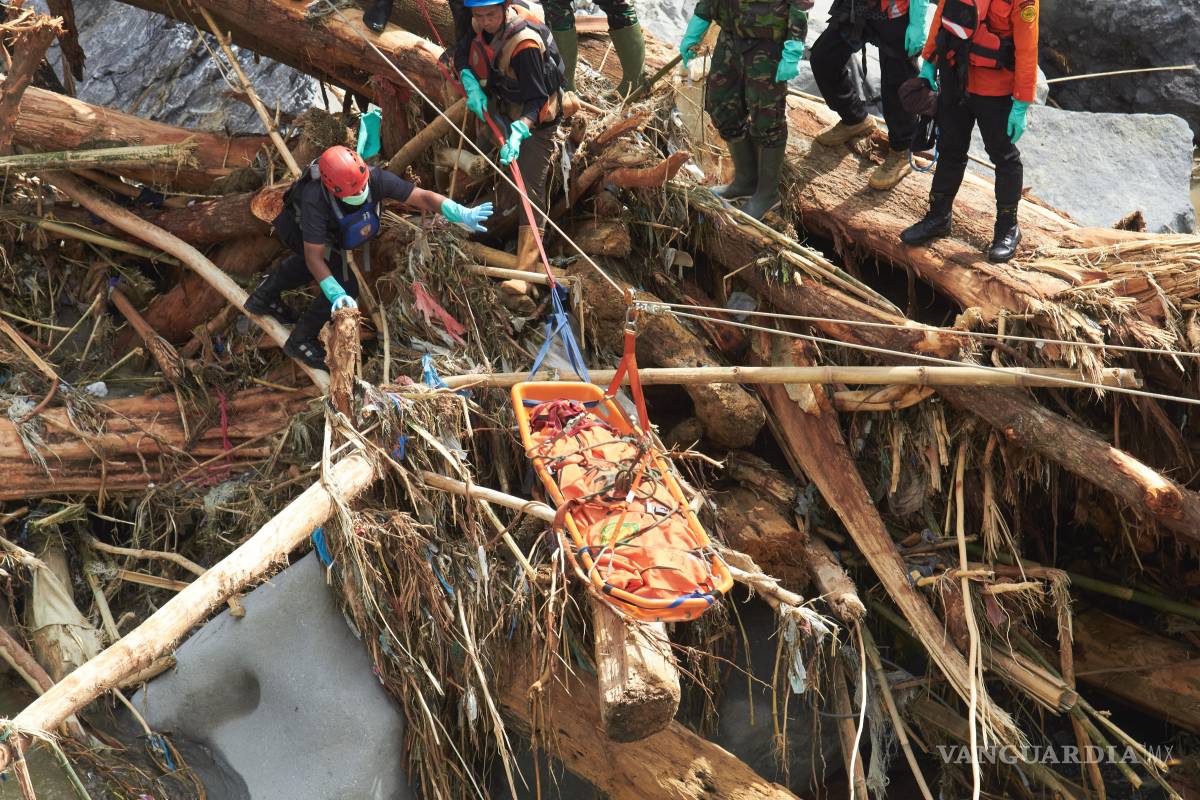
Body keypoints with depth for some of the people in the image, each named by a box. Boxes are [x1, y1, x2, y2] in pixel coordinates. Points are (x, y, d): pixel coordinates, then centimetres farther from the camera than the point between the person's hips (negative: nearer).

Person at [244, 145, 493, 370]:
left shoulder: (374, 178, -38)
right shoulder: (315, 201, -47)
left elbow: (422, 196, -39)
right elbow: (314, 257, -41)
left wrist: (462, 214, -54)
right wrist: (337, 294, -50)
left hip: (328, 231, 6)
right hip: (296, 228, -6)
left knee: (311, 268, 33)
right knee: (346, 286, -14)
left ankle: (263, 296, 57)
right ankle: (300, 342, 4)